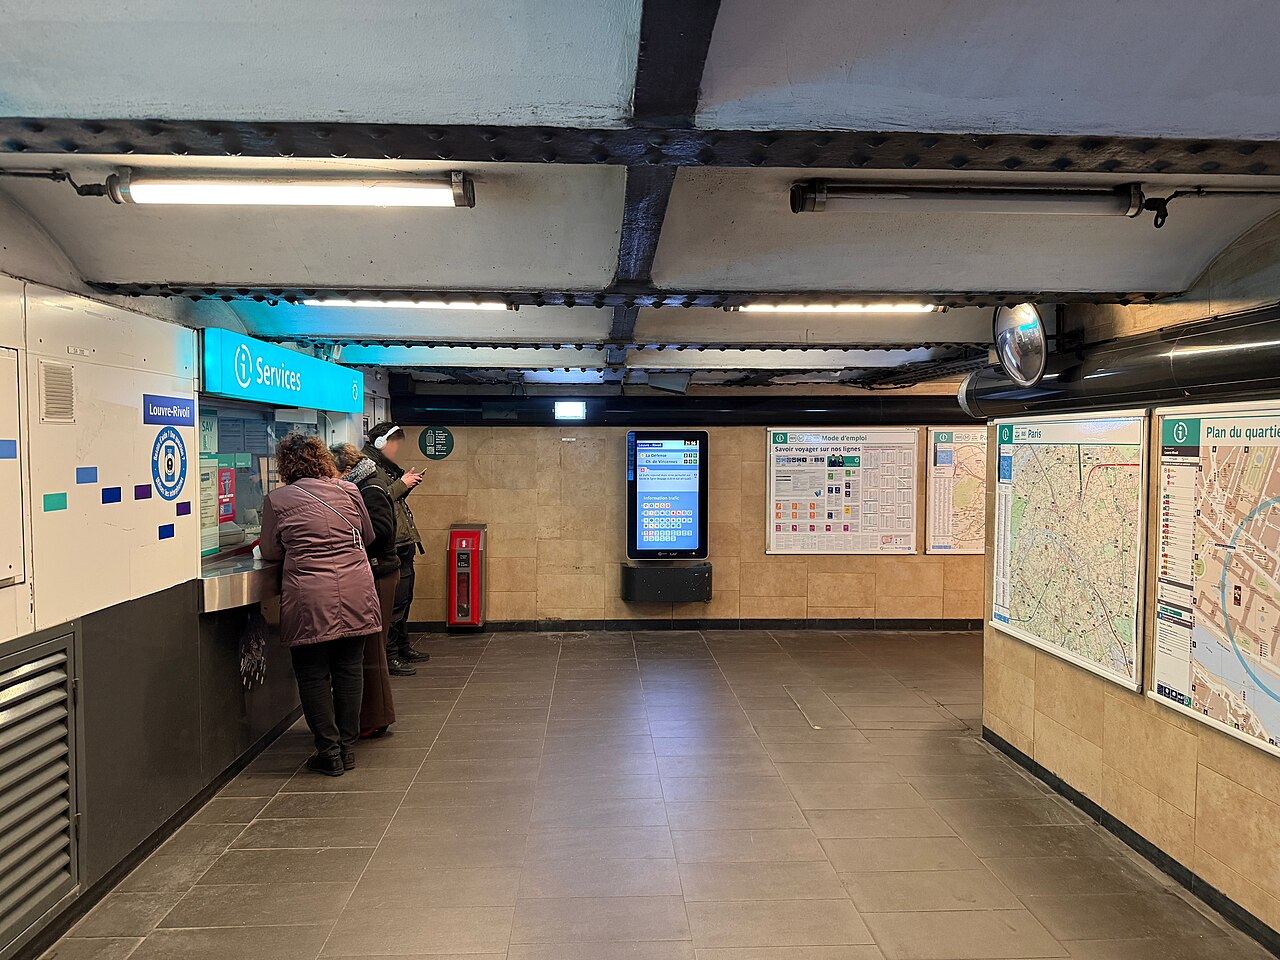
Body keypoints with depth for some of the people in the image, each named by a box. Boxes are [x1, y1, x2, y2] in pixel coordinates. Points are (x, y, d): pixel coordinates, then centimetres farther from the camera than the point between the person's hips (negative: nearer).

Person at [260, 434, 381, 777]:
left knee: (313, 675, 9)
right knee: (349, 671, 13)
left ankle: (329, 753, 13)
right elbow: (368, 536, 19)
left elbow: (270, 552, 9)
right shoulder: (348, 491, 7)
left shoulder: (277, 500, 0)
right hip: (356, 594, 3)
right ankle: (347, 748, 22)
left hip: (310, 600, -3)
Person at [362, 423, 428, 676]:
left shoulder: (384, 465, 20)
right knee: (395, 600, -9)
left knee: (404, 598, 19)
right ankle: (389, 656, -3)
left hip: (403, 543, 11)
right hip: (391, 544, -11)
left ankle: (403, 646, 31)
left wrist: (406, 483, 13)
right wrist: (401, 484, -16)